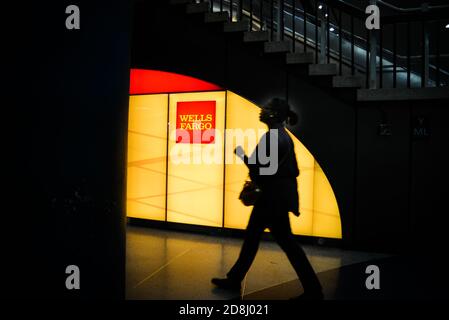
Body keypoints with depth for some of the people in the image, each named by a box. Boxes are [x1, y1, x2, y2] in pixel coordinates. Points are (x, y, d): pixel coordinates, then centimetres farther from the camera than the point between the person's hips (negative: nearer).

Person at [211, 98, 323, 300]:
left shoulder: (272, 136, -19)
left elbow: (260, 169, -21)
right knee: (252, 236, 14)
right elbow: (292, 169, 14)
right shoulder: (281, 135, 11)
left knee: (286, 242, 2)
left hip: (274, 197, -10)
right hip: (277, 194, 10)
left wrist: (242, 156, -6)